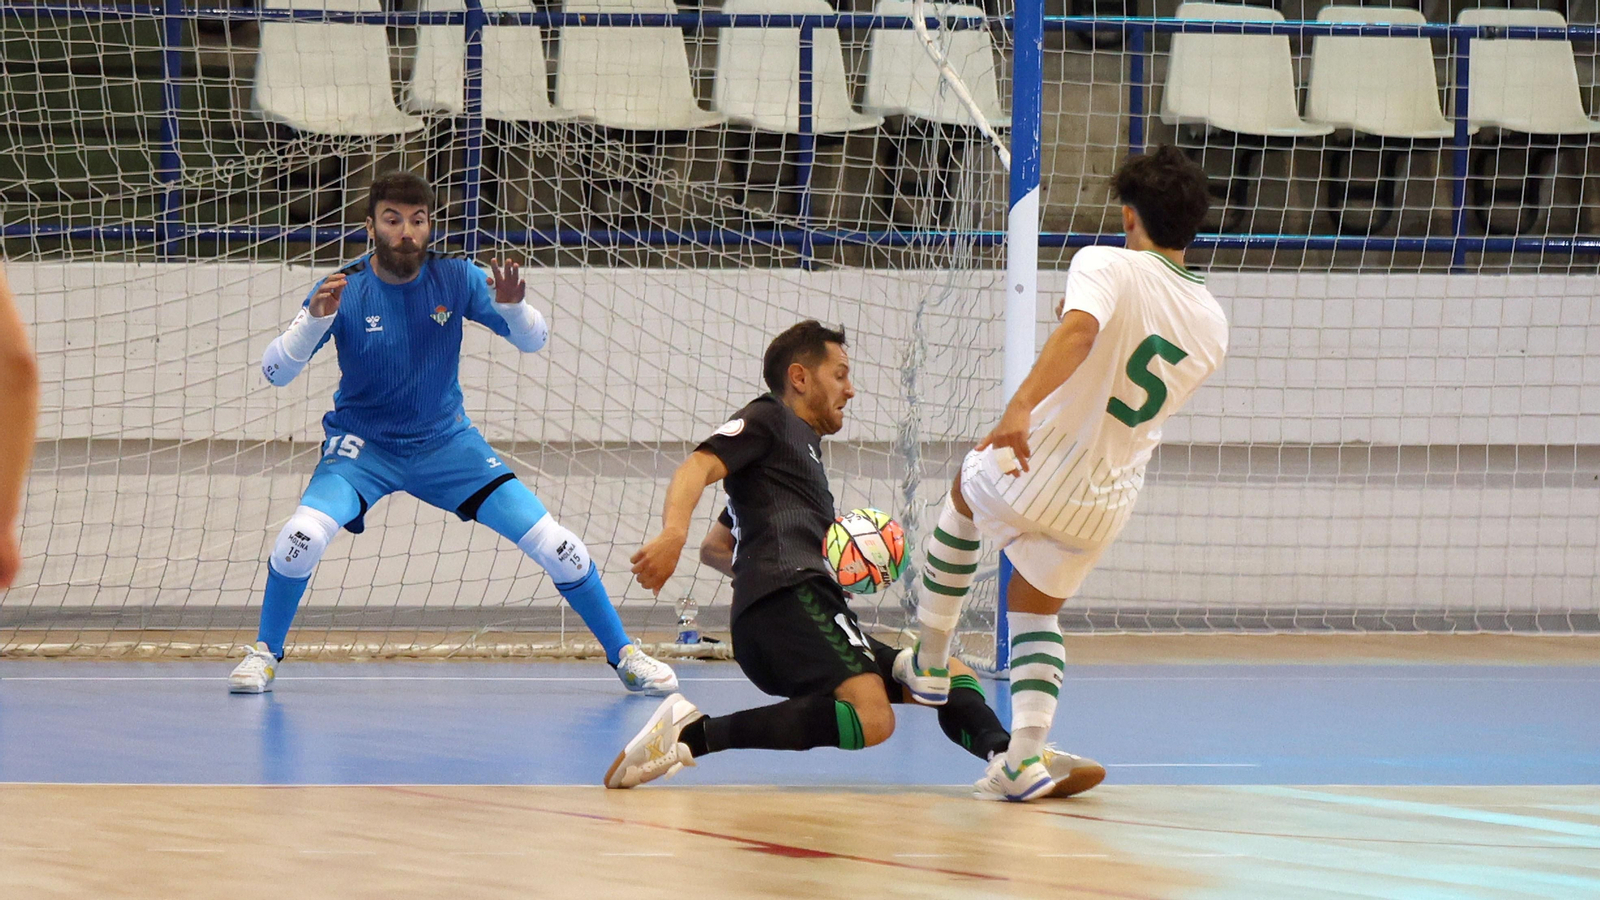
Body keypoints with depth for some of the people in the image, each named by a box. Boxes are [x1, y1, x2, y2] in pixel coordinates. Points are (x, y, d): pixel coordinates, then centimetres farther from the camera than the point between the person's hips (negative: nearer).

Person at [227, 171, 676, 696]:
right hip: (364, 446, -2)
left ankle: (624, 655, 13)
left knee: (555, 547, -8)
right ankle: (265, 654, -4)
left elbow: (533, 342, -10)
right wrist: (315, 320, -40)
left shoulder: (455, 279, -12)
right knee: (303, 535, -29)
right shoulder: (344, 290, -16)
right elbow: (275, 371, -21)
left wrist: (512, 307, -32)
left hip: (446, 444, 2)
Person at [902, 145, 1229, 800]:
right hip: (1109, 499, 4)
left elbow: (1077, 330, -33)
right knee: (1036, 609, 25)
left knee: (966, 491, 33)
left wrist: (1021, 407, -44)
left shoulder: (1107, 266, -11)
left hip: (1035, 469, -4)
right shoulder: (1212, 323, 7)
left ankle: (930, 662, 38)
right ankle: (1025, 756, 4)